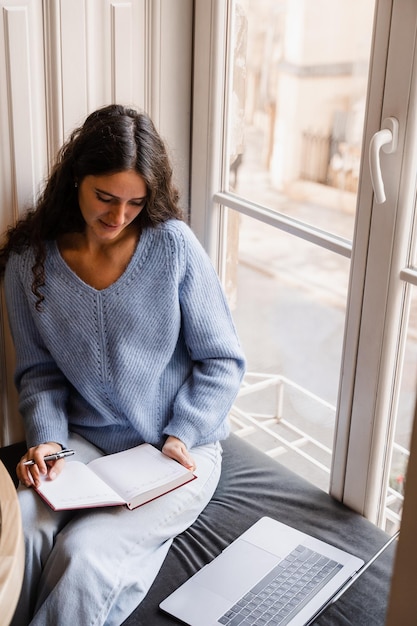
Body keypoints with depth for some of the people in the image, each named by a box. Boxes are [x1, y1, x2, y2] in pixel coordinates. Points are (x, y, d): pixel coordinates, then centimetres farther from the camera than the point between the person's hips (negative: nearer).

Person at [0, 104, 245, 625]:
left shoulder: (173, 245, -10)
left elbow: (221, 360, -4)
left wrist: (181, 436, -13)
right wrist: (46, 439, -10)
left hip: (179, 449, -2)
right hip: (85, 442, 3)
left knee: (83, 552, -23)